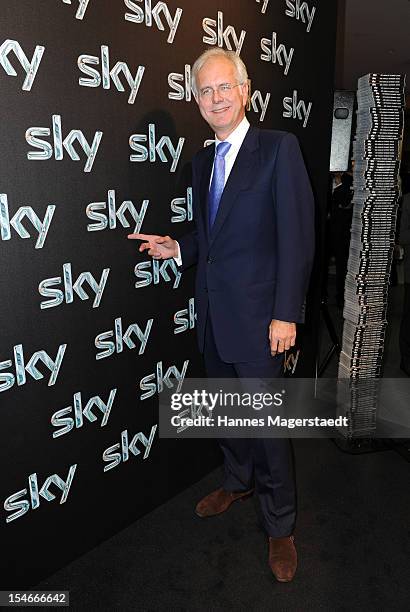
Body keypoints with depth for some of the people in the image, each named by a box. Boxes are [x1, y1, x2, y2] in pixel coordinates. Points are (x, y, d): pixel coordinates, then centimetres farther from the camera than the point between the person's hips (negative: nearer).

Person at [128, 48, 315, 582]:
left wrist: (286, 314, -17)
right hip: (213, 315, 7)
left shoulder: (279, 148, -8)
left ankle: (280, 525, 27)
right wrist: (178, 249, 0)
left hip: (257, 317, -6)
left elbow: (297, 237, -13)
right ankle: (239, 482, 47)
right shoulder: (203, 160, 13)